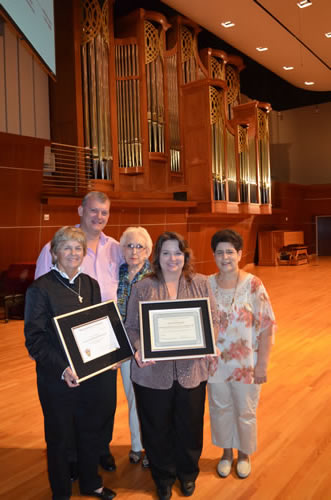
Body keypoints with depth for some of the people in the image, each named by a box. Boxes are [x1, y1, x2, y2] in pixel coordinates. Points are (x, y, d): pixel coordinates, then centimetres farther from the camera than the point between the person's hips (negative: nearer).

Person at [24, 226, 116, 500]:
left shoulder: (91, 284, 5)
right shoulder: (41, 288, -12)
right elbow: (34, 339, -14)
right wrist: (62, 369, -23)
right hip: (58, 379, -5)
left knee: (92, 432, 21)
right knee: (60, 438, 14)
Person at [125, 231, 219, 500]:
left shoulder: (201, 284, 2)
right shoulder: (142, 288, -1)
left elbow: (213, 321, 4)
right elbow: (132, 327, 0)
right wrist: (139, 349, -17)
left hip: (191, 370, 1)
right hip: (153, 372, 0)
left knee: (190, 426, 15)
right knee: (157, 428, 13)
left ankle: (188, 473, 44)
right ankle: (163, 477, 40)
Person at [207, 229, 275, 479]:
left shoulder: (253, 285, -14)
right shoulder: (207, 284, -4)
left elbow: (266, 326, -12)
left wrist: (262, 364, -12)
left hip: (246, 362, -2)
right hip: (215, 361, 3)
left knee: (245, 411, 15)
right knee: (220, 409, 18)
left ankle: (244, 454, 41)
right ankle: (226, 452, 42)